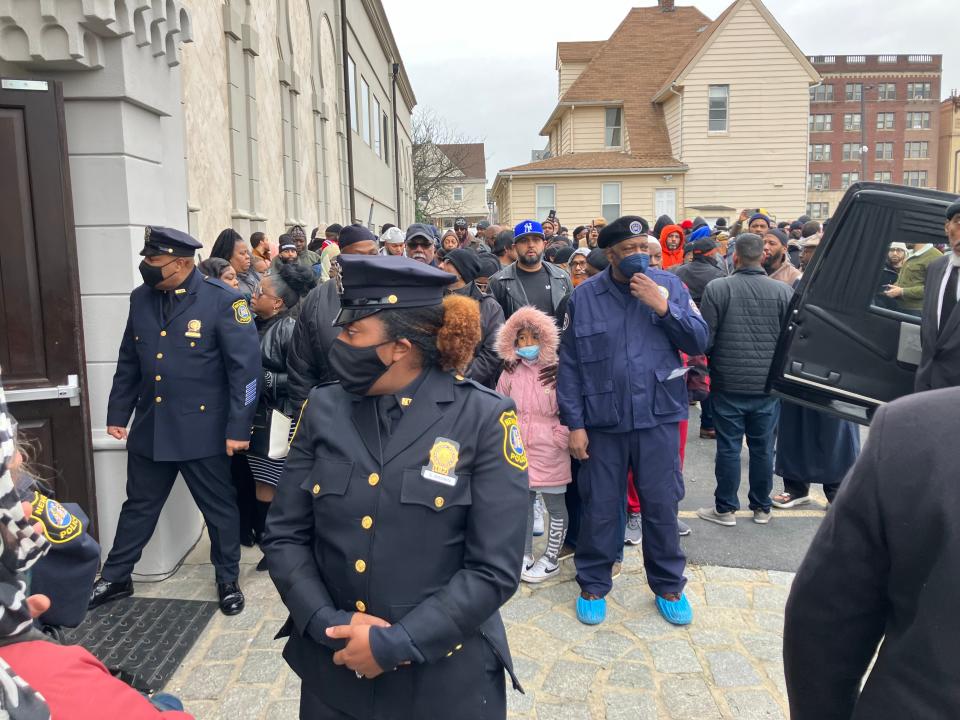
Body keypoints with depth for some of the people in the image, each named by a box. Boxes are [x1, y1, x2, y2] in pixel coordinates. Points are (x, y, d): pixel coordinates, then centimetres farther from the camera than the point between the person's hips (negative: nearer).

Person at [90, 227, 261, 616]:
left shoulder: (223, 300, -14)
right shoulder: (141, 298, 4)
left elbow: (246, 367, -15)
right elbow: (128, 362, 13)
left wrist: (238, 427, -16)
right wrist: (117, 415, 14)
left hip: (203, 429, -5)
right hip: (149, 427, 5)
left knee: (219, 508, 10)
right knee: (138, 506, 19)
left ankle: (228, 580, 28)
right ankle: (115, 577, 36)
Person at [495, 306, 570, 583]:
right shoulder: (510, 373, 3)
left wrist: (559, 437, -10)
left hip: (549, 454, -4)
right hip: (518, 451, 5)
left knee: (555, 506, 9)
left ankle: (551, 559, 24)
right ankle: (525, 556, 31)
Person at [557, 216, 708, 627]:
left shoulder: (669, 286, 2)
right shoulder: (584, 297, 0)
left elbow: (699, 342, -2)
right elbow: (569, 365, 0)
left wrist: (663, 307, -15)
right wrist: (574, 423, -4)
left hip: (658, 417, 1)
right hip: (602, 421, 0)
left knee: (661, 505, 10)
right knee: (599, 508, 9)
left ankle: (669, 586, 30)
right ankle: (593, 585, 28)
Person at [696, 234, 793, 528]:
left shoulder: (716, 288, -10)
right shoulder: (784, 291, -2)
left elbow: (704, 338, -9)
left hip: (728, 384, -2)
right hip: (768, 384, 2)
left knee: (728, 447, 6)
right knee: (763, 447, 13)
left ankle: (725, 508, 16)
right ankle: (762, 508, 25)